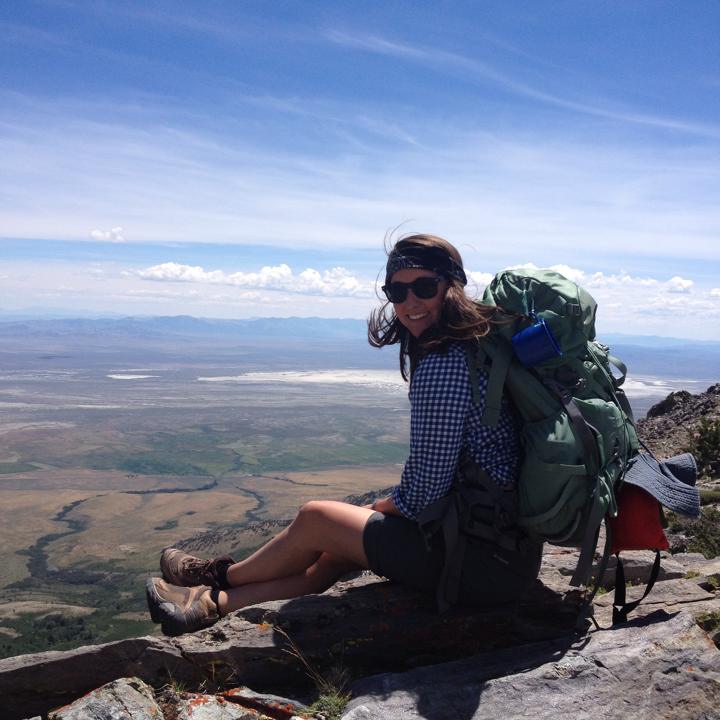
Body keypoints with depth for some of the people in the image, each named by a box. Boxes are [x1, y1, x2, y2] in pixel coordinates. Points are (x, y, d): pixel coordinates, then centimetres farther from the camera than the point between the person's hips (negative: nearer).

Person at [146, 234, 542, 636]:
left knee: (316, 518, 5)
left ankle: (223, 577, 31)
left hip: (488, 564, -9)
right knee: (338, 551, 17)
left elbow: (423, 494, -19)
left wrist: (377, 509, 1)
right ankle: (217, 604, 30)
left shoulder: (443, 365, -22)